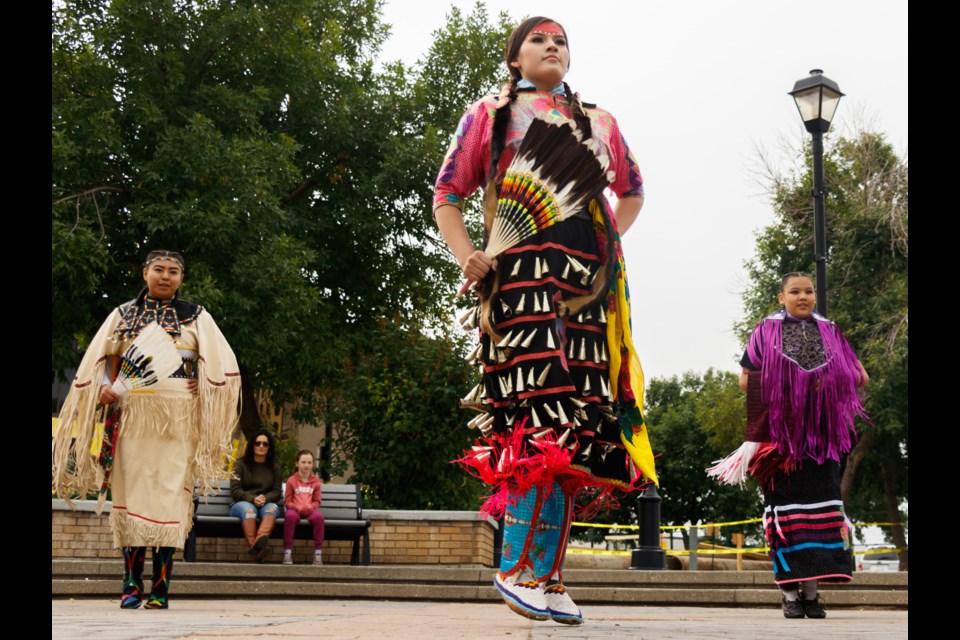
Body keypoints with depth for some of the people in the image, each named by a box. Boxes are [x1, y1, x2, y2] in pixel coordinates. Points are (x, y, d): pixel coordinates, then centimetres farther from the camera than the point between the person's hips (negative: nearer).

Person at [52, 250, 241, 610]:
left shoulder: (196, 317, 12)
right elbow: (103, 358, 14)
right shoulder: (123, 315, 15)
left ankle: (160, 588, -5)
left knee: (169, 492, -7)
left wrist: (201, 385, -6)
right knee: (132, 492, -3)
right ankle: (132, 583, 1)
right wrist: (104, 386, -5)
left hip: (177, 418, -1)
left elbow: (222, 364, 10)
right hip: (131, 414, 1)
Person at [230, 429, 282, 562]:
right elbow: (235, 491, -1)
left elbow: (276, 492, 9)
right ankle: (254, 548, -59)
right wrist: (252, 499, -20)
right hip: (242, 503, -2)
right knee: (249, 509, -39)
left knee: (272, 508, -36)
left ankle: (259, 541, -66)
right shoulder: (240, 464, 9)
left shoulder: (274, 468, 18)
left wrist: (265, 498, -15)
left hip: (266, 503, 2)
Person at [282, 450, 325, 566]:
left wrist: (310, 507, -13)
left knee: (318, 516, -34)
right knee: (290, 516, -38)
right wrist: (298, 507, -16)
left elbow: (317, 501, 10)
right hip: (295, 509, -1)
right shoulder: (291, 480, 4)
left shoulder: (316, 481, 10)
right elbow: (287, 501, 3)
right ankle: (287, 552, -31)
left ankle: (318, 553, -28)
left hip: (310, 510, 1)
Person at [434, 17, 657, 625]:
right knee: (544, 415, -19)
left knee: (579, 423, -2)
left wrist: (610, 241, 18)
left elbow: (632, 191, 36)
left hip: (589, 281, 4)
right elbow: (447, 194, 14)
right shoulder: (490, 114, 16)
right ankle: (518, 565, -14)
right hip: (522, 274, -4)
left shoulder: (600, 121, 24)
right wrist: (467, 256, -3)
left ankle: (547, 574, 4)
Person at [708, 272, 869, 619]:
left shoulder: (829, 332, 12)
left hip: (820, 437, 3)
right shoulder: (766, 332, 5)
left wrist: (832, 383, -8)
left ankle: (811, 591, 6)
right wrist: (784, 386, -8)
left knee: (818, 505, 0)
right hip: (780, 433, -3)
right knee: (786, 504, -3)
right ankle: (790, 592, 0)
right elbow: (746, 381, 3)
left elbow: (860, 377, 11)